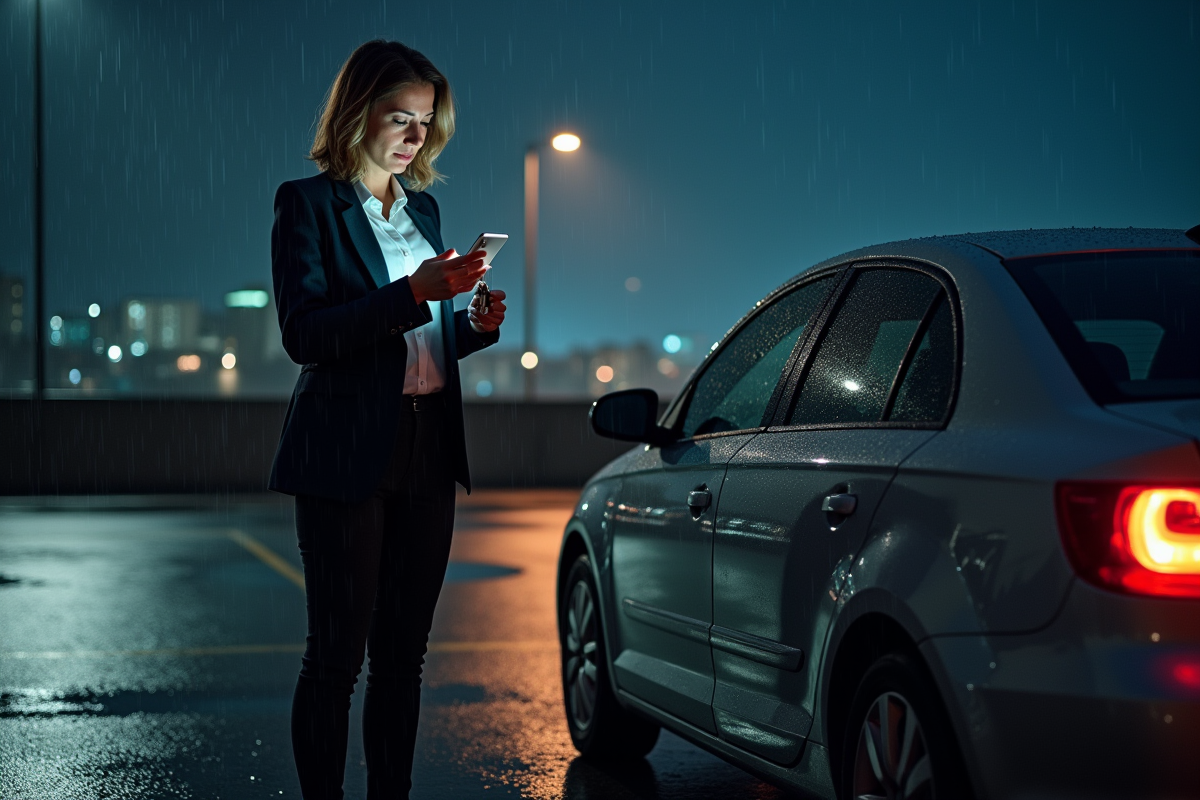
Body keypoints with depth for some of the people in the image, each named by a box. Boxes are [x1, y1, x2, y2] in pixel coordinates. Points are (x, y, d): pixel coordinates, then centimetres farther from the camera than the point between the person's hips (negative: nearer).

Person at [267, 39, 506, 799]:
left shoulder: (424, 208, 16)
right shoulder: (308, 203, -3)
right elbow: (305, 333, -15)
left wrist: (475, 323, 1)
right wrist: (415, 293, -21)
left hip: (427, 451, 6)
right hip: (347, 455, -6)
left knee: (403, 652, 9)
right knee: (338, 652, -3)